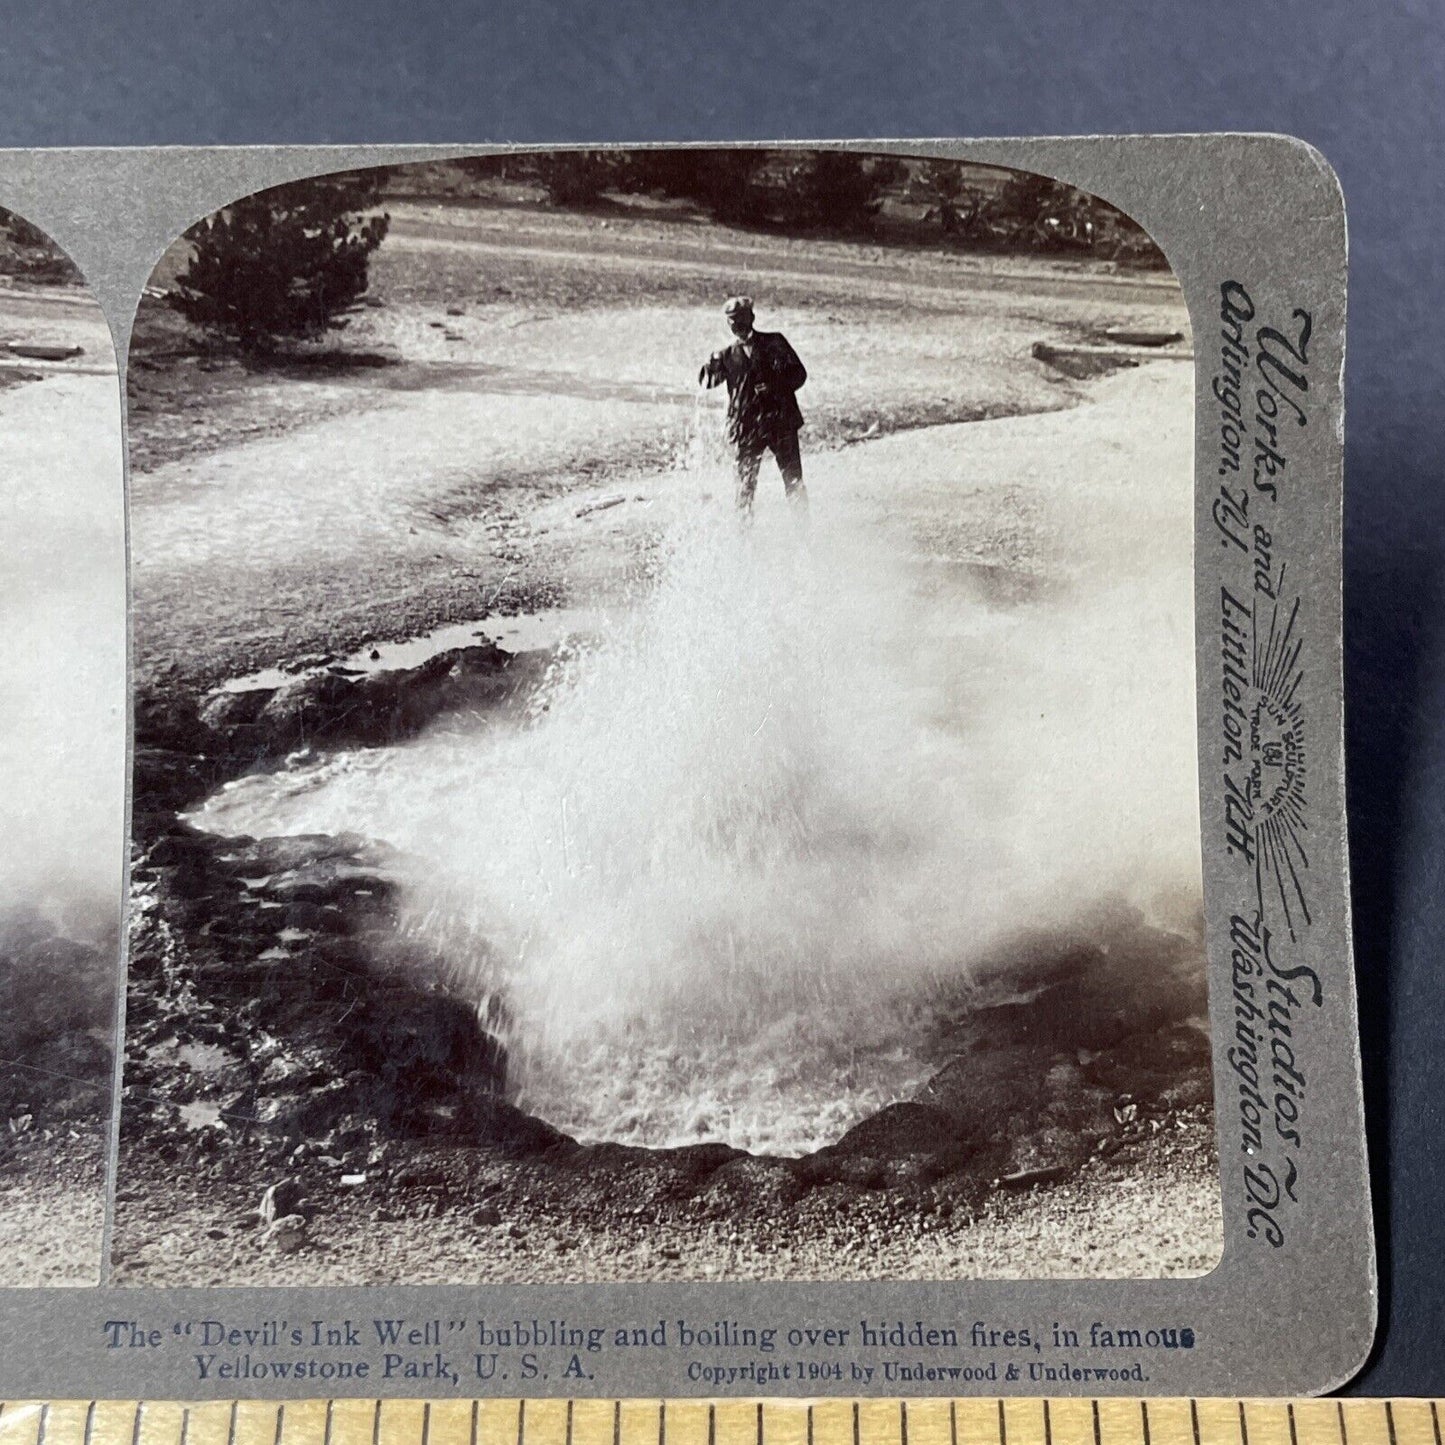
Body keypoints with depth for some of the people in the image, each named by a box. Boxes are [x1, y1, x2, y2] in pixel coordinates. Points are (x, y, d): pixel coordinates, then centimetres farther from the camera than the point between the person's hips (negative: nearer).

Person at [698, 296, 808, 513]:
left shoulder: (774, 342, 7)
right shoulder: (729, 355, 12)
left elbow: (799, 374, 3)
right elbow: (705, 381, 3)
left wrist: (774, 386, -12)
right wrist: (712, 364, -17)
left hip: (781, 420, -1)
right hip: (746, 426, 1)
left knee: (793, 478, -2)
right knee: (746, 481, -1)